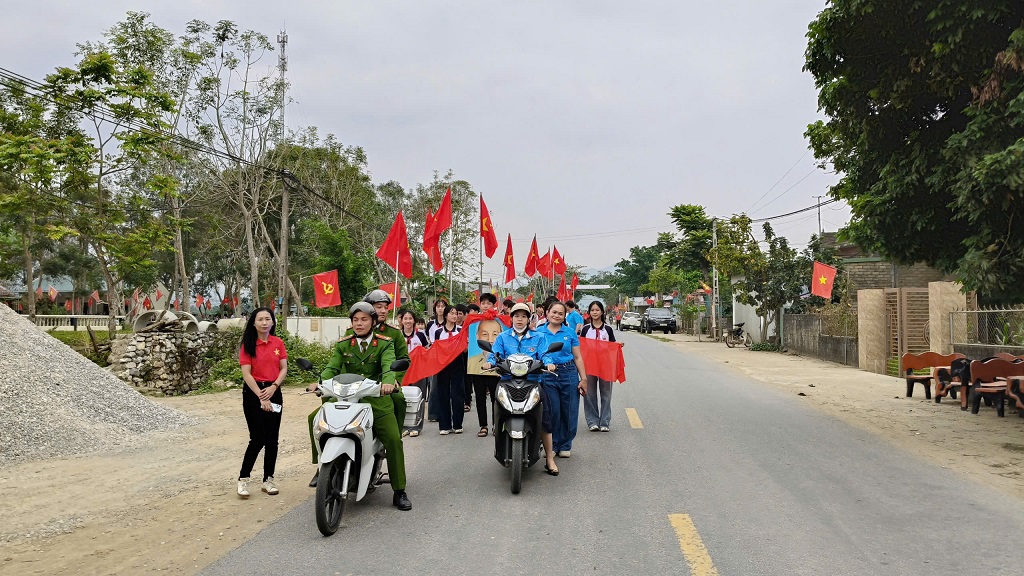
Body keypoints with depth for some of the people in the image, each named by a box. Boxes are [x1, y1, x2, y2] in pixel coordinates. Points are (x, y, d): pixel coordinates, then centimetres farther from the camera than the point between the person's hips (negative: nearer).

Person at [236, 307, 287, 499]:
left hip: (273, 392, 4)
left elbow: (284, 369, 5)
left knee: (272, 439, 6)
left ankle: (268, 480, 15)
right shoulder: (248, 345, -4)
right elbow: (246, 374, -9)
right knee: (258, 439, -8)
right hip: (253, 392, -4)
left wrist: (273, 387, -12)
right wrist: (261, 396, -15)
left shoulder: (278, 343, 6)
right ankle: (243, 479, 7)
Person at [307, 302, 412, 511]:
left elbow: (389, 366, -16)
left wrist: (388, 382, -38)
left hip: (376, 398, -3)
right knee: (315, 418, -14)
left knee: (393, 440, -13)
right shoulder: (343, 345, 11)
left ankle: (399, 492, -1)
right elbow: (332, 368, -3)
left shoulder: (385, 344, 2)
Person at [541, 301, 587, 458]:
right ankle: (552, 445, 17)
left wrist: (583, 379, 3)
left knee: (569, 412, 3)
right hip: (547, 376, -1)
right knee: (553, 412, 1)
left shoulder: (570, 333, 7)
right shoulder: (539, 333, 5)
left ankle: (565, 445, 18)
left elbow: (578, 358, 8)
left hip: (569, 374, 1)